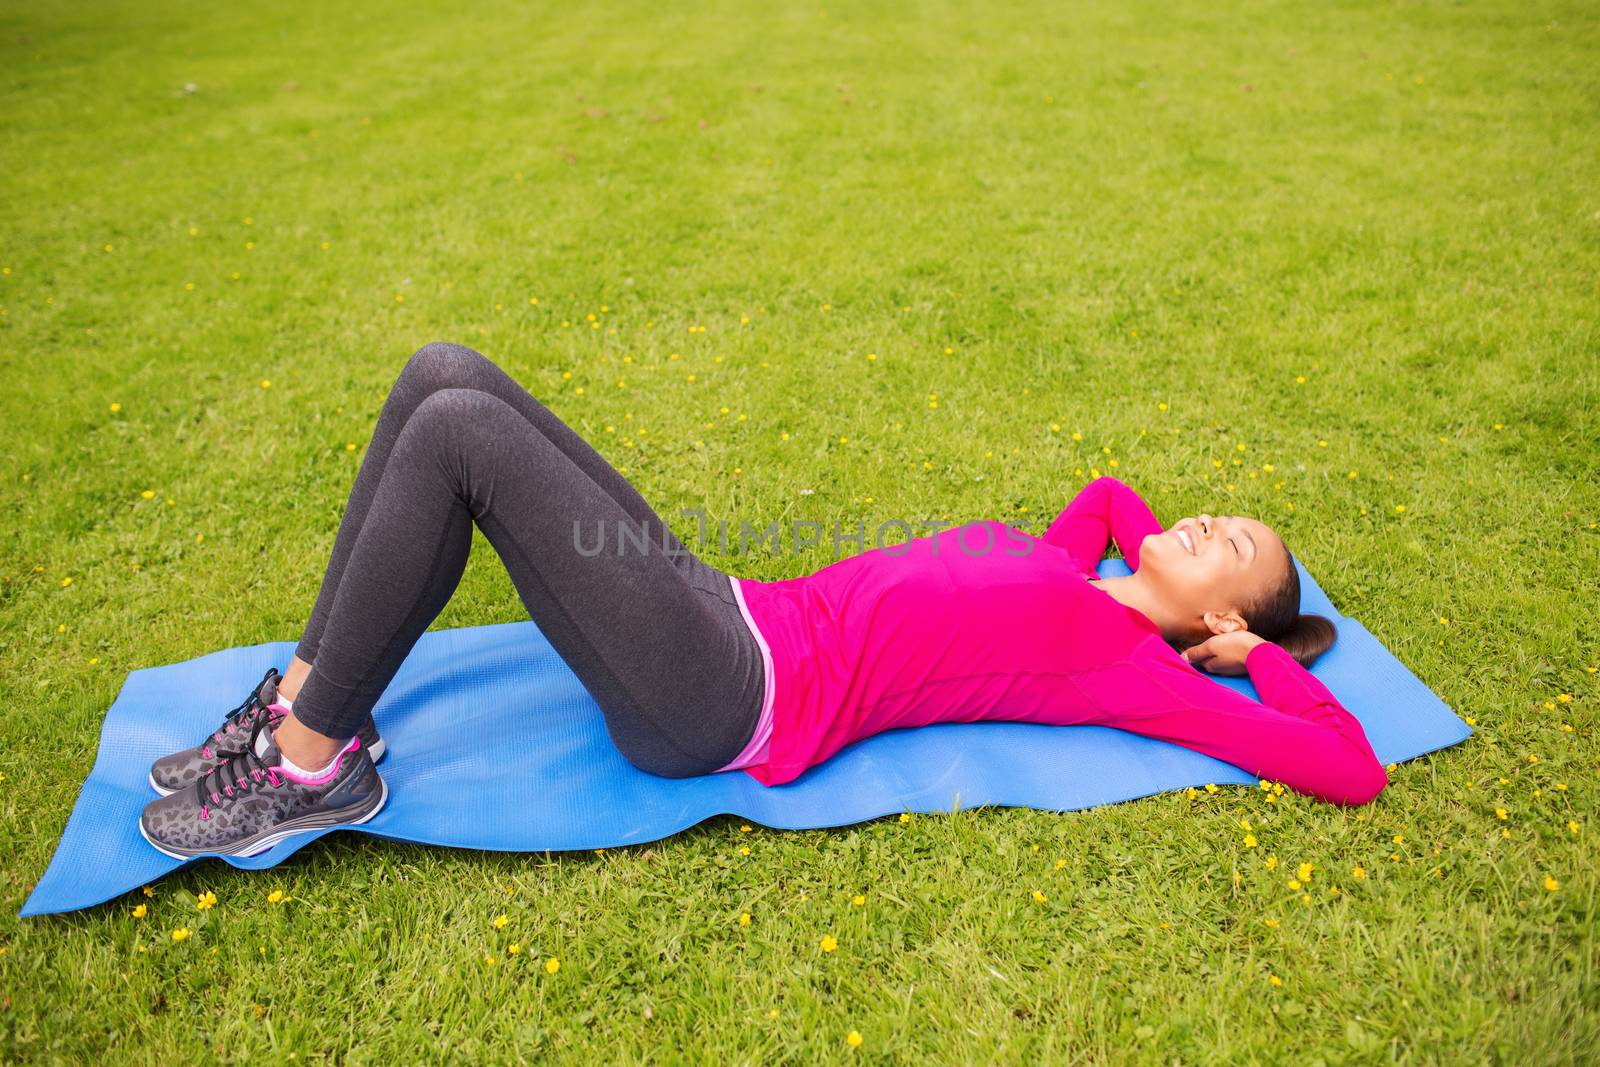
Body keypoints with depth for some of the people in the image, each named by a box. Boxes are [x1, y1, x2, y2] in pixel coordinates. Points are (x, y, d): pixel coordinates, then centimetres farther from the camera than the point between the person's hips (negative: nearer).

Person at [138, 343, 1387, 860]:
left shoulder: (1130, 659, 2)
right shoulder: (1061, 574, 22)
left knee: (456, 430, -20)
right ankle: (308, 694, 5)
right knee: (446, 373, -3)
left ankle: (316, 764, -5)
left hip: (727, 705, -8)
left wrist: (1259, 649, 8)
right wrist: (1164, 550, 29)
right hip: (724, 619, 8)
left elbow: (1353, 765, -2)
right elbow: (1106, 488, 43)